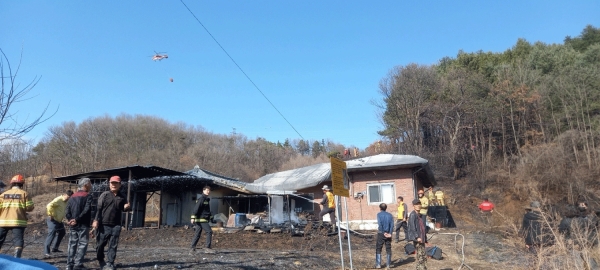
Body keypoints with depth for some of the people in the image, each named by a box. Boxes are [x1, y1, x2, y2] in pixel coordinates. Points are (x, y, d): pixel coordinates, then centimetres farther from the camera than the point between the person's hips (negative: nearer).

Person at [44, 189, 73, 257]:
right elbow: (49, 206, -33)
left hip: (59, 221, 10)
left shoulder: (66, 202, 8)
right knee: (52, 234, -16)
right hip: (53, 220, -10)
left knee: (62, 233, 19)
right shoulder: (58, 200, -20)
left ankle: (55, 248, 30)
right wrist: (50, 215, -27)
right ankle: (46, 252, -14)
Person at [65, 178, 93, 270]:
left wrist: (70, 220, -5)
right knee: (82, 244, -2)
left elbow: (67, 211, 4)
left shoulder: (72, 197, 14)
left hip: (73, 225, 6)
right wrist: (77, 219, -13)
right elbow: (86, 210, -18)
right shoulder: (88, 196, -6)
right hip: (83, 225, -6)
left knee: (72, 244, 11)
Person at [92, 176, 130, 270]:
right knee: (101, 244, 5)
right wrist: (96, 220, -12)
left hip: (116, 225, 2)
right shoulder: (105, 195, 1)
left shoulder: (122, 197, 9)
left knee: (113, 245, 2)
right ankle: (101, 260, 28)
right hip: (104, 224, -2)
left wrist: (126, 207, -2)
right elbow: (98, 208, -4)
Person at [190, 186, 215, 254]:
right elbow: (196, 208, -18)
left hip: (203, 219, 10)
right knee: (209, 231, -12)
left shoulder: (207, 199, 20)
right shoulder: (201, 199, -11)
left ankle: (193, 248, 13)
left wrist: (211, 217, 30)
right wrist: (193, 218, -24)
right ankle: (207, 248, -12)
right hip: (201, 219, -10)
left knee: (197, 233, 10)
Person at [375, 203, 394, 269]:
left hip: (381, 234, -3)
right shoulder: (390, 215, 7)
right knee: (388, 249, 10)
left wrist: (384, 233, -13)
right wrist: (390, 233, -9)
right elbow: (392, 224, -4)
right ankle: (388, 264, 12)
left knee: (378, 249, 5)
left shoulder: (379, 214, -3)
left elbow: (380, 224, -15)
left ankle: (378, 264, 3)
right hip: (388, 234, 3)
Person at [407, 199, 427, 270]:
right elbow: (412, 227, -19)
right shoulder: (412, 214, -11)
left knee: (424, 257, 13)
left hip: (421, 239, 9)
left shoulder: (420, 215, 16)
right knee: (420, 256, -9)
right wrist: (417, 237, -25)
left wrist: (425, 239, 21)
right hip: (417, 239, -9)